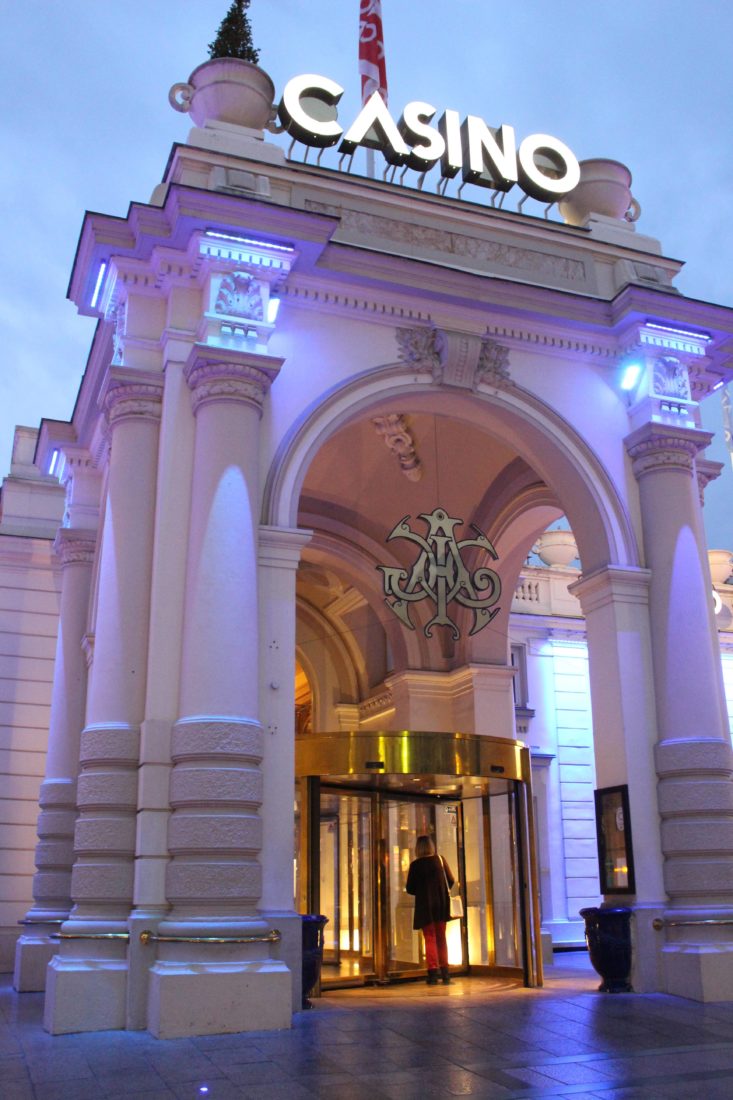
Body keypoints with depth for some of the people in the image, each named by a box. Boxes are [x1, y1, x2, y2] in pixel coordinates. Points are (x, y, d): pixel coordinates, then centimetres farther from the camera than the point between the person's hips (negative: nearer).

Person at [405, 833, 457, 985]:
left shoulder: (415, 865, -9)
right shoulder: (440, 860, -2)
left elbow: (410, 888, -6)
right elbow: (451, 881, 3)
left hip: (425, 906, -3)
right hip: (441, 904, 3)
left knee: (430, 939, 6)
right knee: (441, 938, 14)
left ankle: (433, 972, 0)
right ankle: (444, 972, 14)